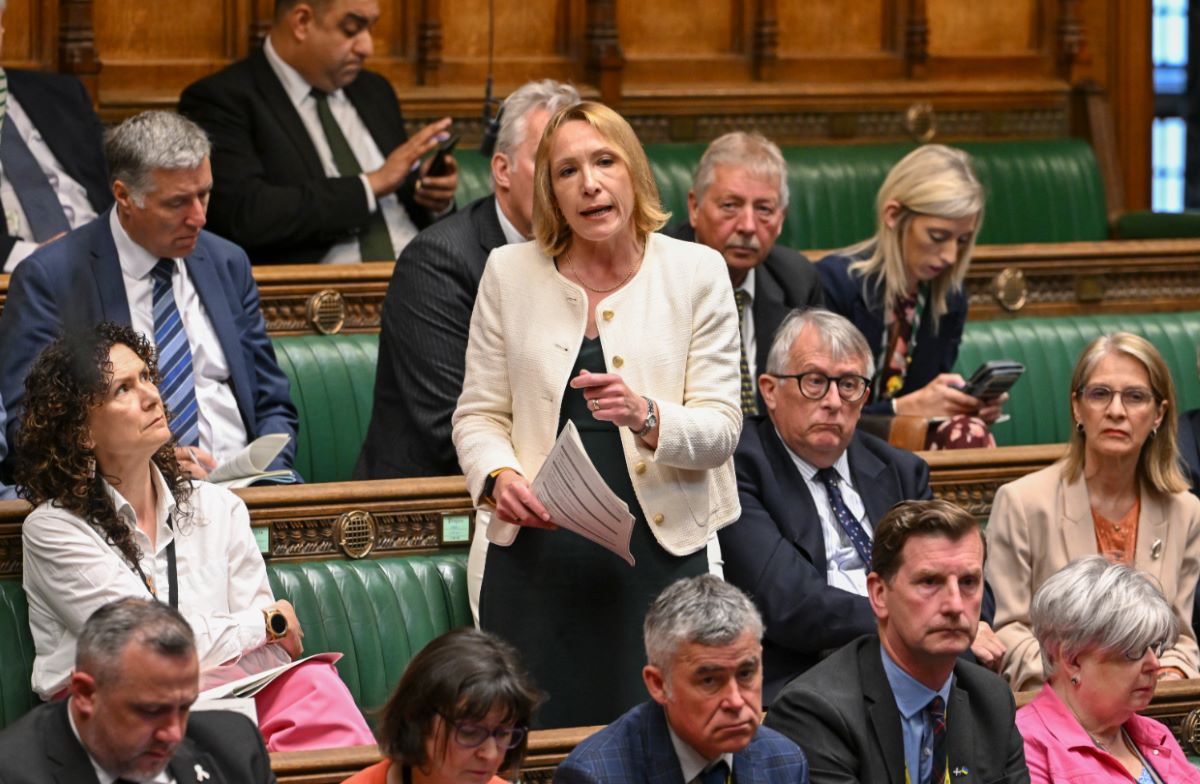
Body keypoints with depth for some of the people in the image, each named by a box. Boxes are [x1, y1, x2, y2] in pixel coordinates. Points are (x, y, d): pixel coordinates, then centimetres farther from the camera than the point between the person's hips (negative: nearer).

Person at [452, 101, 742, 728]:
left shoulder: (694, 272, 3)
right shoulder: (510, 273, 7)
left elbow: (721, 428, -1)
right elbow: (479, 414, 10)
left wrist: (646, 416, -20)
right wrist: (499, 476, -11)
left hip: (659, 547, -1)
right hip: (536, 553, 1)